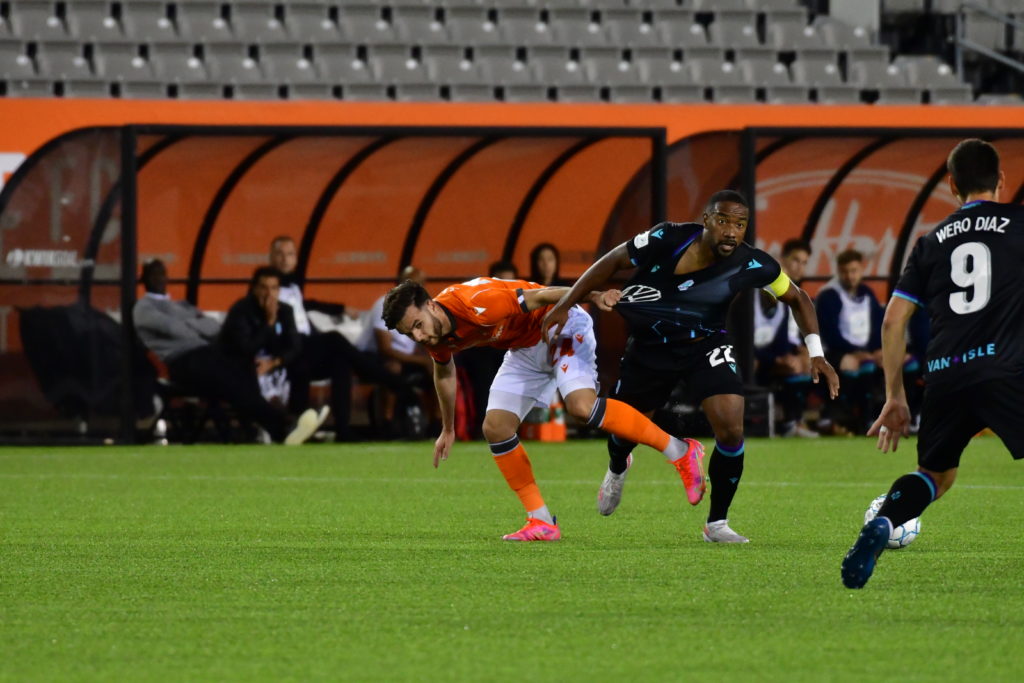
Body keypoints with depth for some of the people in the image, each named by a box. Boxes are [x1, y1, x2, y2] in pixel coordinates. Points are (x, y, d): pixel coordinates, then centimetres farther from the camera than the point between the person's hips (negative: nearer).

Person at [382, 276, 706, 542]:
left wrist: (594, 297, -35)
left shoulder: (477, 305, -34)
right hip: (525, 349, 8)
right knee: (495, 427, -5)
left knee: (581, 405, -30)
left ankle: (679, 451, -20)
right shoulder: (438, 339, -8)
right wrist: (448, 429, 22)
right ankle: (542, 522, 3)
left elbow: (539, 296, -28)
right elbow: (444, 371, 15)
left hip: (562, 328, -8)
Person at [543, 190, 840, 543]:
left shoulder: (753, 265, -22)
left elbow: (797, 298, -4)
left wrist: (816, 355, -12)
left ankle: (717, 523, -1)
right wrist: (564, 306, -10)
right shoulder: (667, 240, -26)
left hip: (705, 347, 0)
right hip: (650, 348, 0)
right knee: (625, 429, 15)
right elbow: (612, 262, -10)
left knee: (731, 430, -21)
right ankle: (617, 469, 56)